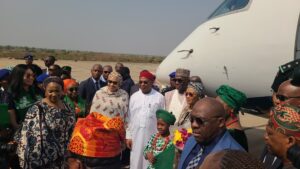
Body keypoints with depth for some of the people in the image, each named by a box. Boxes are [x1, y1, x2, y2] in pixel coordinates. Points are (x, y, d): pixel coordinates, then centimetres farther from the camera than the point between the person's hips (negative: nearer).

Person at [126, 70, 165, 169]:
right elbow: (129, 117, 7)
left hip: (152, 136, -2)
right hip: (136, 136, 3)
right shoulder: (134, 96, 4)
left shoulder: (159, 97, -5)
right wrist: (128, 136, 5)